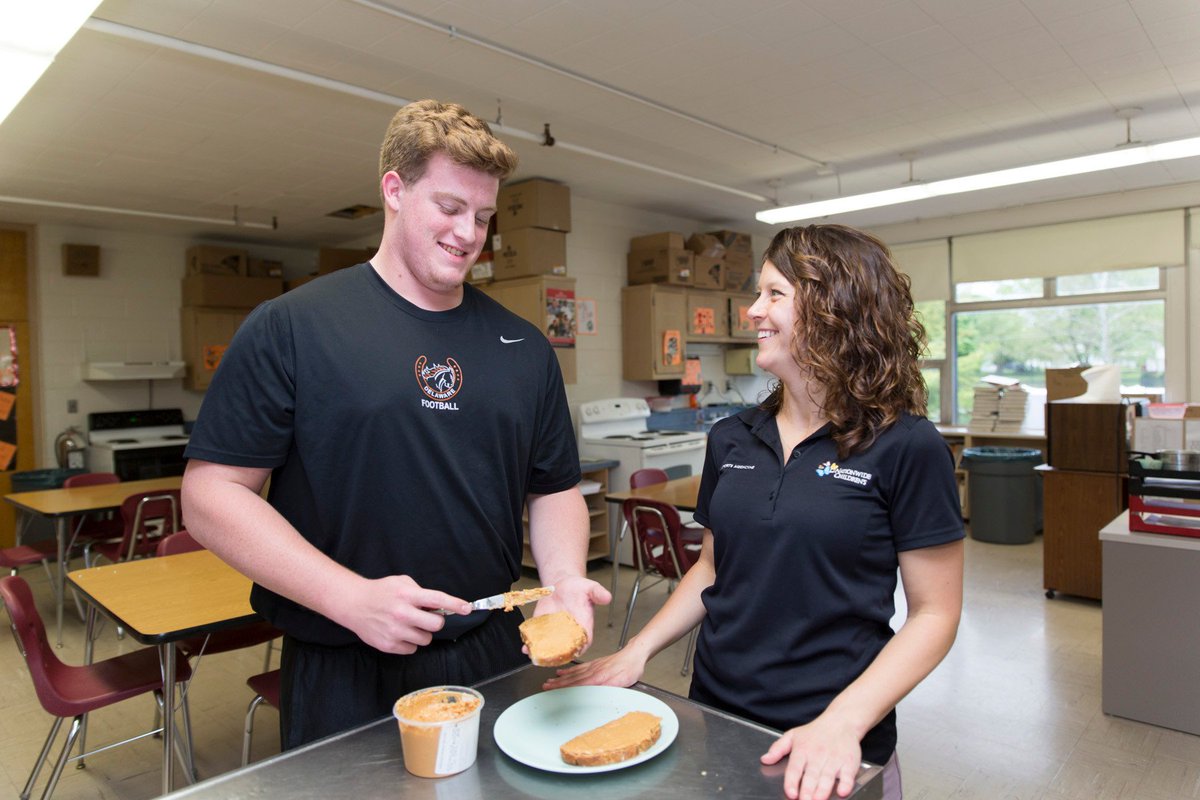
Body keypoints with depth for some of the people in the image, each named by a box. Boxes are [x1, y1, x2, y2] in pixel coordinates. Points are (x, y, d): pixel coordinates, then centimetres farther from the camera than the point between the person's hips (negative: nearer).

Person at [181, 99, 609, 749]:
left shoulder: (523, 347, 5)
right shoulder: (290, 327, -8)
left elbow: (554, 491, 9)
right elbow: (211, 496, -10)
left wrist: (563, 579, -10)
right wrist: (351, 598, -20)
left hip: (495, 661, 4)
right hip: (343, 679, -3)